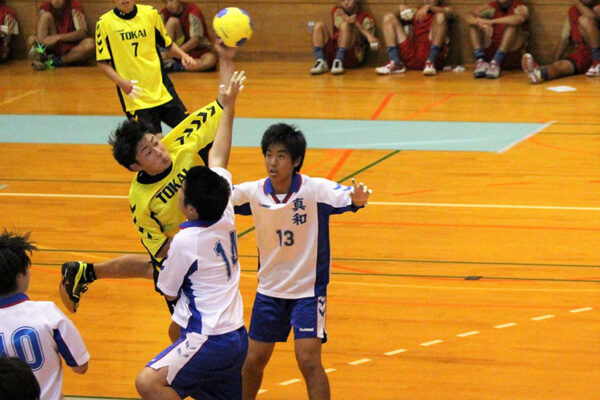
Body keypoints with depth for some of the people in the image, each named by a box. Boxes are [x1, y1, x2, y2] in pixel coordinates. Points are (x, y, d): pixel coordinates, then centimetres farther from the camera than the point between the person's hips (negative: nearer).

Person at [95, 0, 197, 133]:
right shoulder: (104, 22, -2)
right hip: (135, 96, -3)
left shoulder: (150, 13, 6)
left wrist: (182, 55, -2)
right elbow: (103, 62, -3)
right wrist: (120, 81, -20)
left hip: (163, 91, 3)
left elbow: (167, 44, 18)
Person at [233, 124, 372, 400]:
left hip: (308, 290, -4)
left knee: (308, 360, -15)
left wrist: (358, 198, -55)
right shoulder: (253, 192, -9)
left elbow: (347, 198, -32)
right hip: (269, 290, 4)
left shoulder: (314, 189, -19)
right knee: (254, 360, 11)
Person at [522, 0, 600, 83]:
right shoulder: (572, 11, 17)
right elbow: (564, 39, 15)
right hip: (580, 53, 3)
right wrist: (555, 62, 3)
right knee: (562, 66, -31)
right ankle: (539, 73, -64)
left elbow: (592, 17, -24)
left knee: (584, 20, -24)